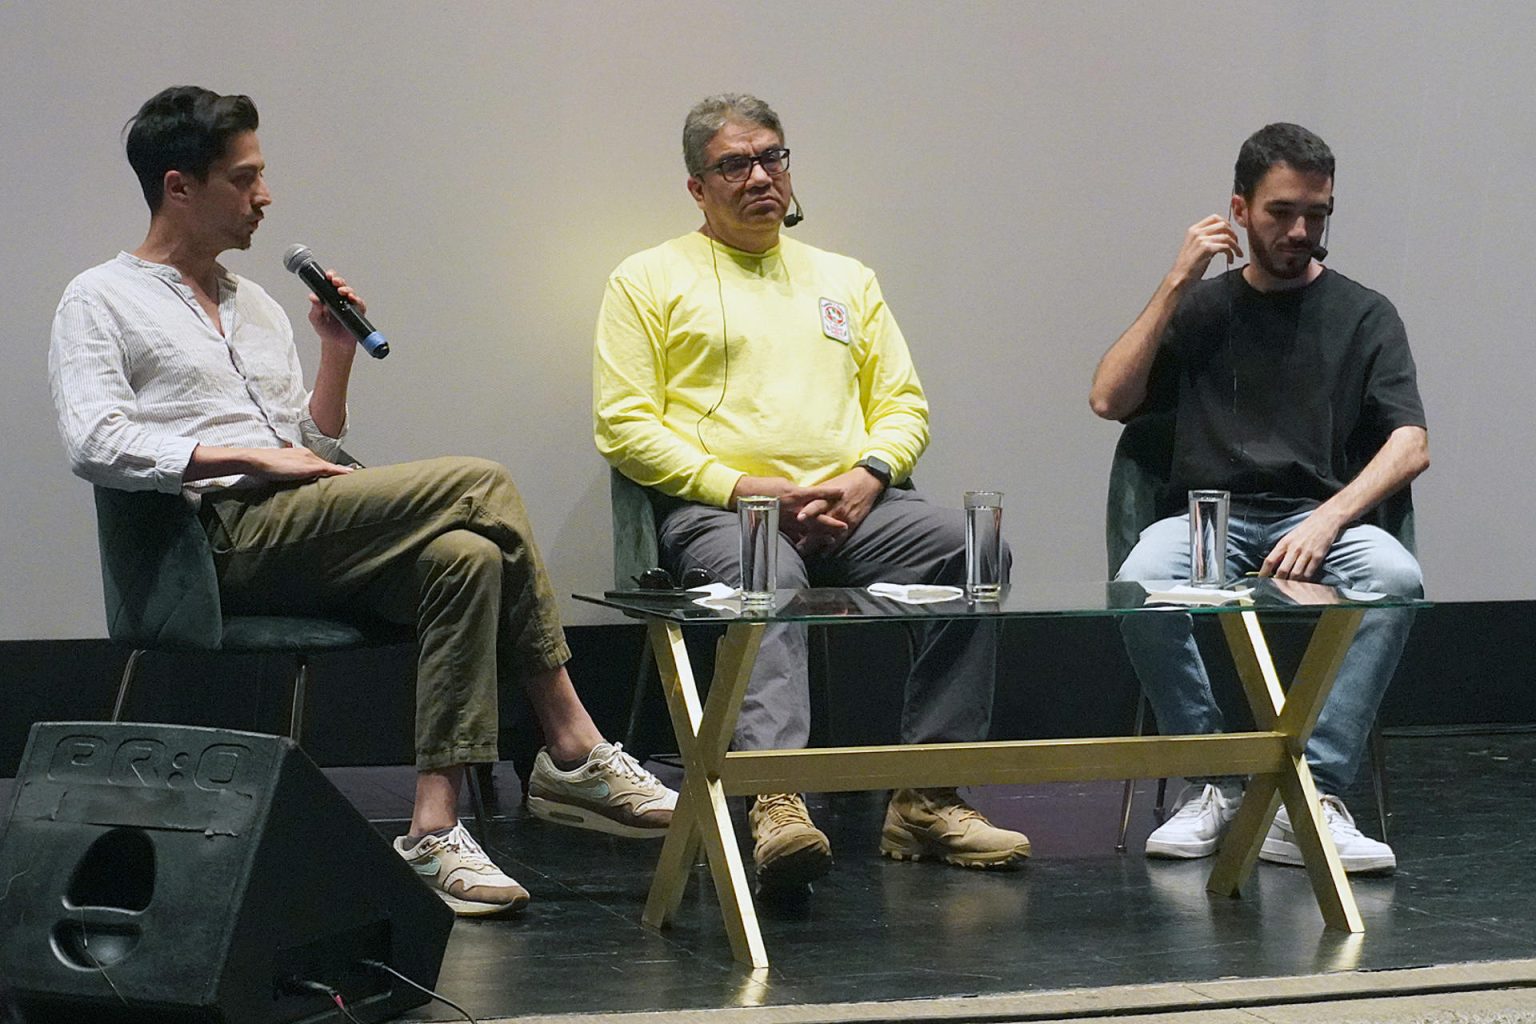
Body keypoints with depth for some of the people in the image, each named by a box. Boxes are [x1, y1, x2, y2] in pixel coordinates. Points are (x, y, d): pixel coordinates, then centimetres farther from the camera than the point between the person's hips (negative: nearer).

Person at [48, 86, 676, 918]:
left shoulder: (257, 307, 29)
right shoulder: (100, 303, 6)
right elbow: (95, 444, -11)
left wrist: (338, 354, 11)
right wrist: (253, 456, -14)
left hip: (307, 536, 8)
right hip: (226, 537, -8)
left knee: (466, 556, -23)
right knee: (480, 486, -21)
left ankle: (434, 833, -26)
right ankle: (574, 754, -17)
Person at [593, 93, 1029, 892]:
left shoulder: (846, 280, 27)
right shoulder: (649, 280, 13)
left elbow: (903, 402, 20)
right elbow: (624, 426, 2)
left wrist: (867, 476, -3)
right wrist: (738, 485, -10)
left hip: (850, 505, 4)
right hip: (717, 509, -4)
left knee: (970, 547, -26)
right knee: (768, 581, -40)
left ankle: (926, 797, -26)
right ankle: (776, 802, -59)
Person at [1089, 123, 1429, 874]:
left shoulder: (1362, 316, 13)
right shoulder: (1202, 310, 18)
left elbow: (1410, 446, 0)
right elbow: (1108, 399, 3)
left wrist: (1327, 521, -17)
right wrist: (1176, 285, 1)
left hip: (1319, 516, 0)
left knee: (1395, 579, -35)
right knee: (1142, 584, -34)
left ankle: (1309, 800, -35)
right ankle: (1212, 787, -21)